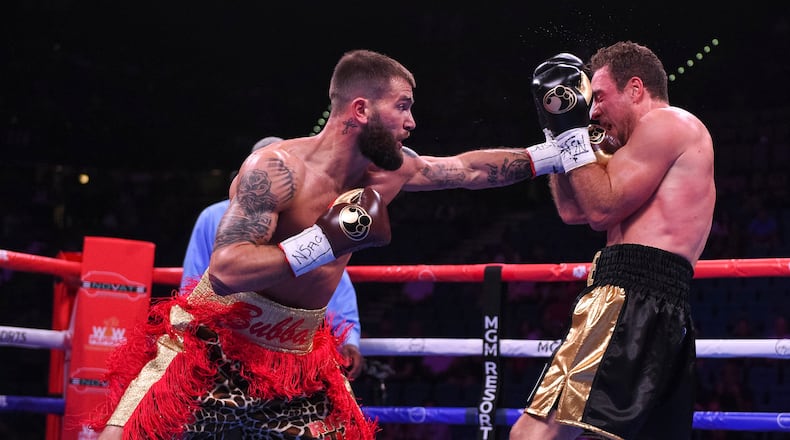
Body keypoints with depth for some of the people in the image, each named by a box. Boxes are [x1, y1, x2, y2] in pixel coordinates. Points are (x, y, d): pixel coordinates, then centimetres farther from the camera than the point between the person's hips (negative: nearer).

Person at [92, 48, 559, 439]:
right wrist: (329, 239, -33)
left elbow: (469, 169, 15)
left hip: (298, 359, 7)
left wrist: (555, 152, 15)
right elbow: (225, 273, -31)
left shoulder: (387, 167, 0)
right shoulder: (276, 169, -23)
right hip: (211, 352, -7)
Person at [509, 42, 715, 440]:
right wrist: (557, 127, 25)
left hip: (633, 302, -11)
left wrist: (571, 130, 0)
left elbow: (601, 208, -8)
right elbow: (572, 210, 27)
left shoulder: (666, 123, 0)